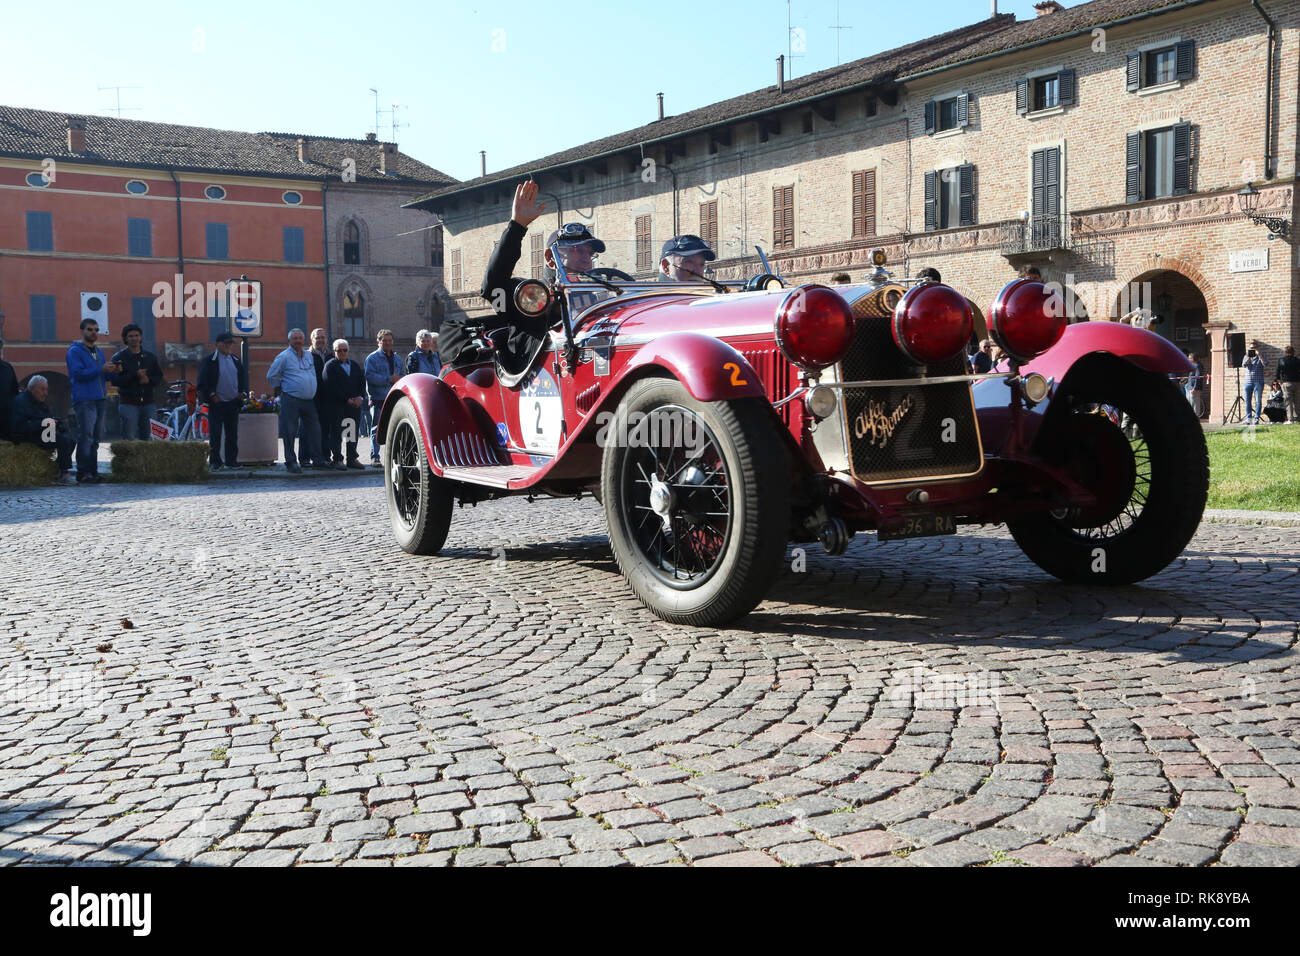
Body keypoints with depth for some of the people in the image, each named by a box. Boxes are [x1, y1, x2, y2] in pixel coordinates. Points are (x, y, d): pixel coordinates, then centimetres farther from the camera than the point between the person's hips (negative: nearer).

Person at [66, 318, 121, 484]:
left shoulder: (99, 352, 22)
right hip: (84, 400, -8)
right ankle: (83, 471, -12)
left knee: (96, 437, 9)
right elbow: (78, 374, -15)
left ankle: (92, 470, 15)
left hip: (100, 398, 8)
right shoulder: (75, 351, -2)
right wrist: (101, 369, -23)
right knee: (86, 437, -12)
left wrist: (113, 372, 2)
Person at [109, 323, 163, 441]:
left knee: (147, 437, 2)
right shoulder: (119, 357, 3)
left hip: (148, 403, 3)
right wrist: (135, 376, -19)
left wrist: (149, 380, -9)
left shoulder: (150, 356, 15)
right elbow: (115, 380, -8)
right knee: (129, 439, -8)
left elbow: (159, 378, 13)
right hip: (128, 403, -3)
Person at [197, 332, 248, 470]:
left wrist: (243, 392, 7)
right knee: (215, 434, -3)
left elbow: (244, 376, 20)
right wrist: (211, 395, -12)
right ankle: (215, 462, 3)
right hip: (217, 403, -5)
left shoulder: (236, 360, 13)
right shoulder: (209, 361, -4)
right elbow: (202, 381, -5)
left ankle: (231, 461, 14)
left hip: (233, 402, 5)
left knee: (232, 434, 7)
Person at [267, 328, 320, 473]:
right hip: (291, 400, -6)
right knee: (290, 432, -4)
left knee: (313, 430, 8)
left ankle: (316, 458, 19)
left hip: (309, 400, 6)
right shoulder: (284, 357, -5)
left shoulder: (309, 355, 13)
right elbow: (271, 376, 0)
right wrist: (282, 387, 5)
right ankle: (291, 462, 2)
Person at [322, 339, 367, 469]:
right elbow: (332, 387, -11)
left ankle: (352, 459, 13)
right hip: (336, 406, -5)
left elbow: (362, 382, 11)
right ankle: (337, 459, 0)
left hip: (355, 404, 5)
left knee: (354, 432, 6)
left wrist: (360, 397, -6)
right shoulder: (330, 366, -1)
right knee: (336, 433, -4)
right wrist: (347, 400, -14)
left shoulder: (355, 364, 16)